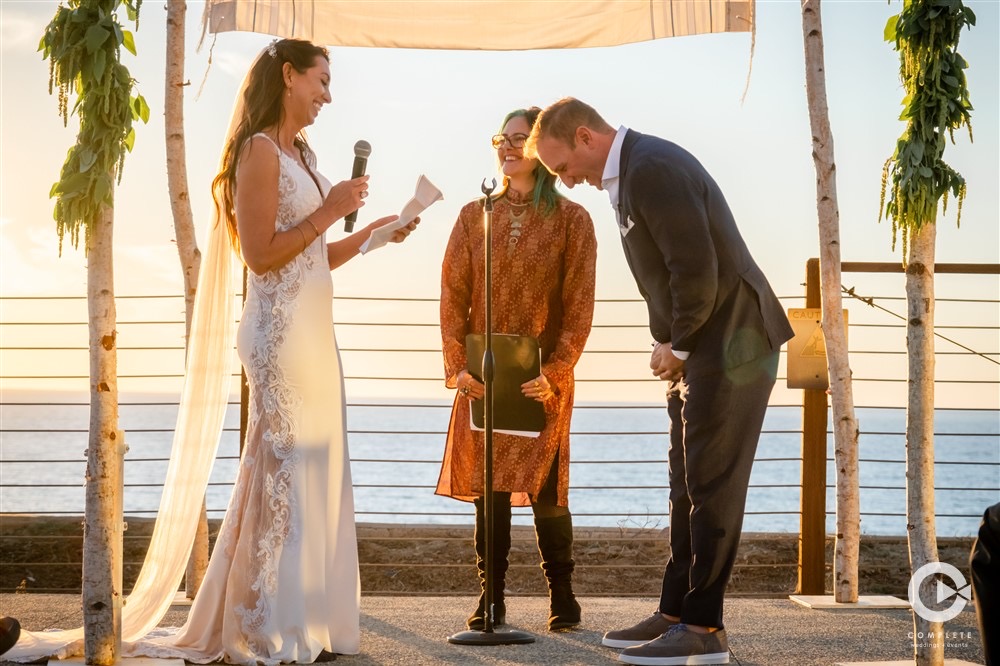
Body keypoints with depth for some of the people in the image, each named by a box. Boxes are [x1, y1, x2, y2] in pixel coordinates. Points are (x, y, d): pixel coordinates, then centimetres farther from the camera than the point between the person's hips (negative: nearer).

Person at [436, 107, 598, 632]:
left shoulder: (572, 220, 1)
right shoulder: (474, 217, 9)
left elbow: (579, 306, -2)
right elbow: (453, 296, 5)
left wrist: (555, 373, -12)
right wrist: (456, 367, -6)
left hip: (543, 381, -2)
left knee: (545, 490, -1)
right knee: (487, 488, 3)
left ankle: (562, 596, 13)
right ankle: (491, 598, 10)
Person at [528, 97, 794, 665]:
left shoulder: (652, 169, -19)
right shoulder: (631, 170, 13)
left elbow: (697, 271, -24)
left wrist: (677, 346, -11)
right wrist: (671, 347, 7)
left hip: (730, 344, -10)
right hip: (700, 351, 10)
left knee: (711, 489, -5)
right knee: (689, 488, 14)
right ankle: (676, 614, 22)